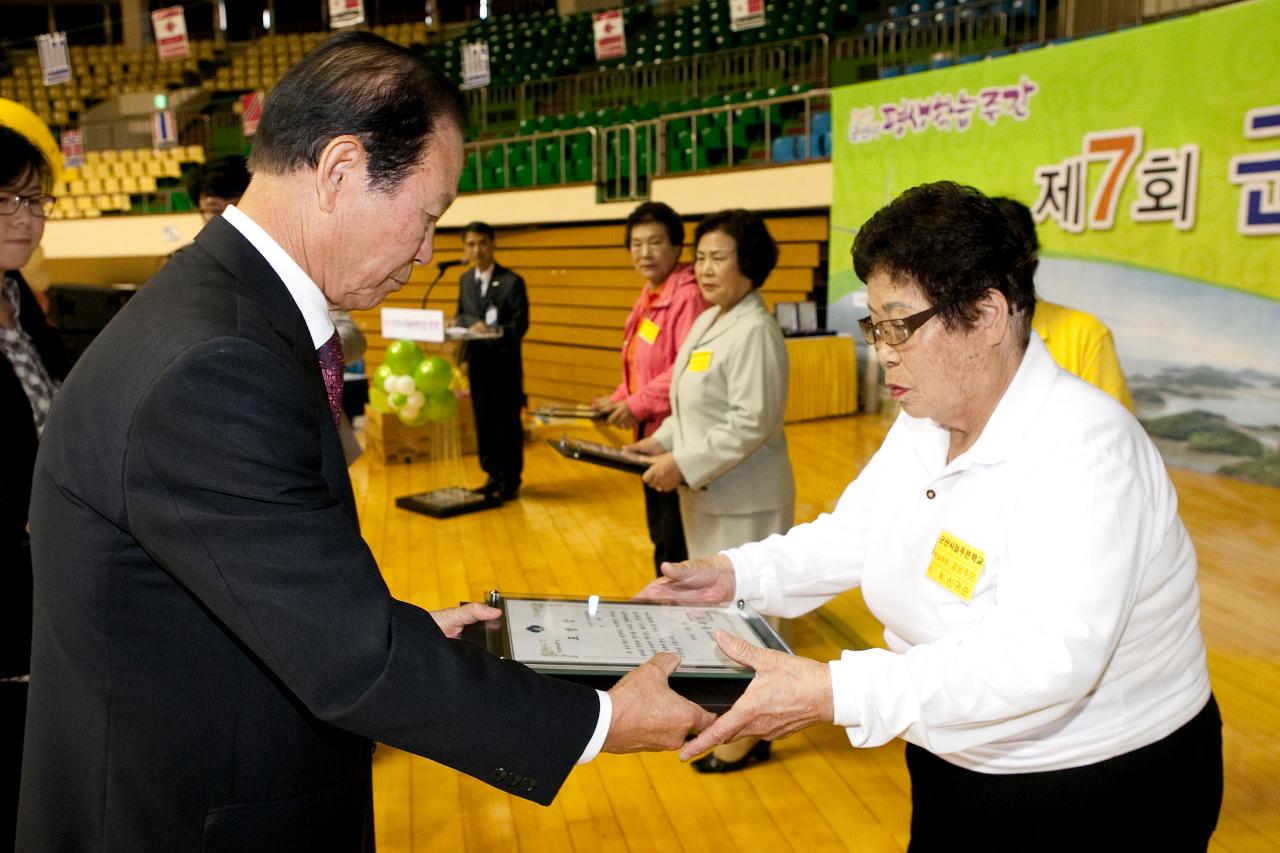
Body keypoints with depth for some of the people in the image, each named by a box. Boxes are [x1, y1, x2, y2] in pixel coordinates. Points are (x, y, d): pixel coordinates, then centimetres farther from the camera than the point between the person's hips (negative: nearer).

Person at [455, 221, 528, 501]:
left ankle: (510, 481, 12)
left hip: (504, 364, -5)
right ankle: (493, 477, 23)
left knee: (507, 423, 2)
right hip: (477, 363, 6)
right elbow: (461, 316, 15)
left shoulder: (512, 281, -8)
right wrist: (472, 324, -9)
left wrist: (494, 331, -28)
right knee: (483, 423, 11)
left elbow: (520, 325, -12)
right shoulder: (465, 280, 11)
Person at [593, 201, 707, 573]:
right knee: (661, 535, 21)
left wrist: (638, 405, -20)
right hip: (650, 434, 10)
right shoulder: (649, 296, 13)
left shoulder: (689, 295, -17)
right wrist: (617, 402, 5)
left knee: (676, 542, 0)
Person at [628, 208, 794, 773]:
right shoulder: (707, 322, 10)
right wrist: (660, 442, 5)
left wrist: (683, 465, -22)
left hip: (744, 498, -10)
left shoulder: (755, 332, -20)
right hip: (707, 493, 10)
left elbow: (752, 424, -25)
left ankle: (749, 732, 18)